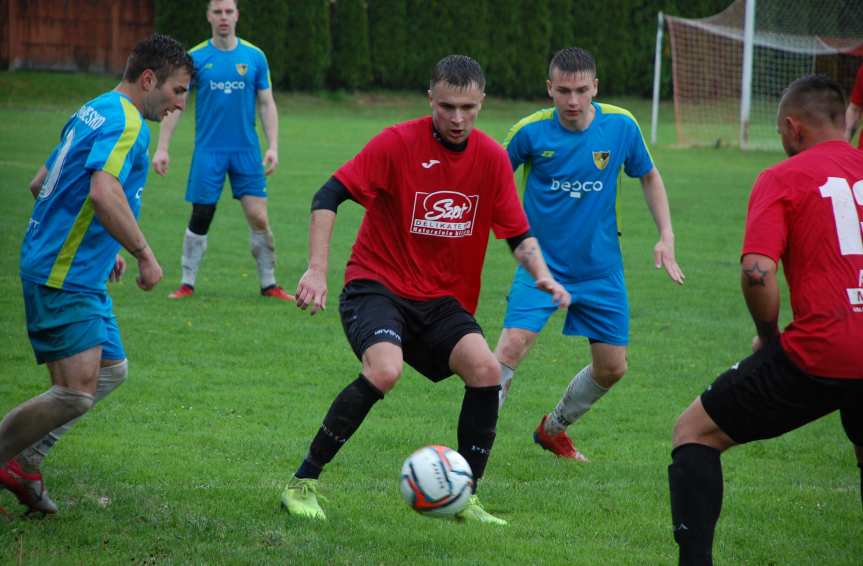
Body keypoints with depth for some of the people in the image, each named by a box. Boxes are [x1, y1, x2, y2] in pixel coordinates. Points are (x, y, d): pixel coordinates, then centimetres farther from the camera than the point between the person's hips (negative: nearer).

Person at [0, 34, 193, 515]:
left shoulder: (95, 112, 17)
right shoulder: (125, 122, -14)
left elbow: (42, 185, 25)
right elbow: (103, 192, -31)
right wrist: (144, 254, -21)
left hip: (78, 274, 11)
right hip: (64, 278, -11)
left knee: (112, 371, 15)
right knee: (76, 393, -15)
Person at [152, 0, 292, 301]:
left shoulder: (254, 56, 3)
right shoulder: (195, 58, 0)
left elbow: (266, 105, 7)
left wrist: (273, 146, -3)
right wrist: (162, 147, -4)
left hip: (247, 151, 1)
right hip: (208, 151, -1)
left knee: (258, 218, -4)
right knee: (200, 219, 0)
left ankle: (269, 284, 6)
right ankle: (187, 284, 11)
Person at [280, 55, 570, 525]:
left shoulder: (492, 159, 1)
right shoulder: (397, 143, -13)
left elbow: (519, 235, 7)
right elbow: (328, 196, -14)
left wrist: (542, 274, -13)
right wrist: (317, 270, -23)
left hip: (444, 300, 5)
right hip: (377, 286, -5)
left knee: (486, 369, -19)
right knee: (385, 371, -31)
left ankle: (464, 499, -2)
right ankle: (302, 483, -16)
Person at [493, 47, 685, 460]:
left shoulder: (621, 126, -8)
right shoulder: (531, 131, -13)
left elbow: (649, 177, 9)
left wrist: (666, 235, 1)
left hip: (601, 268, 3)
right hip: (541, 263, -3)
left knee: (612, 368, 9)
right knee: (511, 348, -23)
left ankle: (553, 429, 35)